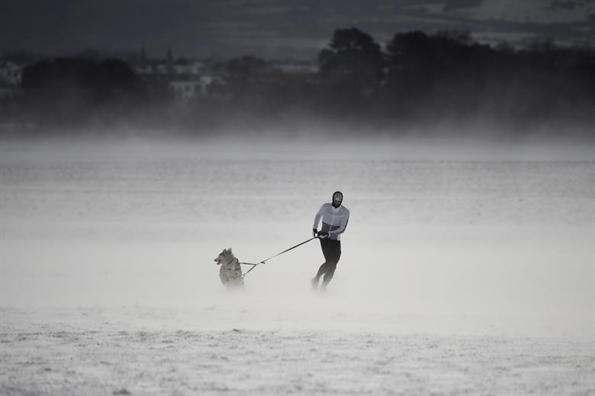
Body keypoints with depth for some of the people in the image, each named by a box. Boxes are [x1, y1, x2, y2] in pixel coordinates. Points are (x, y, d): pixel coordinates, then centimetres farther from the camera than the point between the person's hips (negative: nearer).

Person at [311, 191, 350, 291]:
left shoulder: (345, 212, -8)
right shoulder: (325, 207, -4)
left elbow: (342, 229, -16)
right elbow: (318, 215, 19)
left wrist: (328, 233, -25)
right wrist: (315, 228, 12)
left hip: (335, 240, 2)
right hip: (324, 239, -2)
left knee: (333, 265, -5)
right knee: (330, 262, -19)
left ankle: (323, 287, 9)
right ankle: (316, 279, 1)